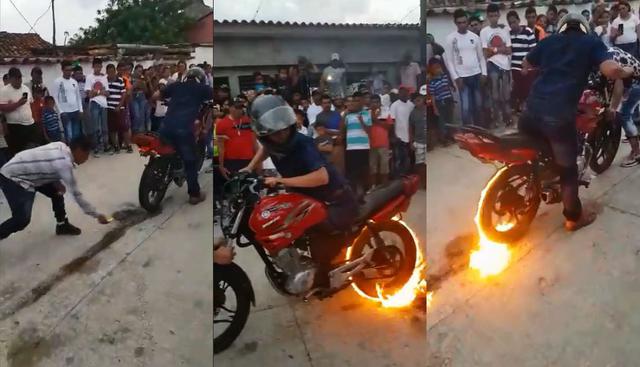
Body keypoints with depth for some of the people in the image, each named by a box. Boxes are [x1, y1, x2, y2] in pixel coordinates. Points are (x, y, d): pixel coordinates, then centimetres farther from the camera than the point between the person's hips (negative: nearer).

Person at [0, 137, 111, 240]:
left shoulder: (61, 146, -4)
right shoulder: (65, 163, -27)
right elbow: (76, 194, -21)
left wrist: (57, 182, -4)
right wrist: (97, 215, -14)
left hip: (24, 171, 10)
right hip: (12, 178, -10)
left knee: (57, 191, 13)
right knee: (22, 219, -18)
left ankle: (62, 225, 26)